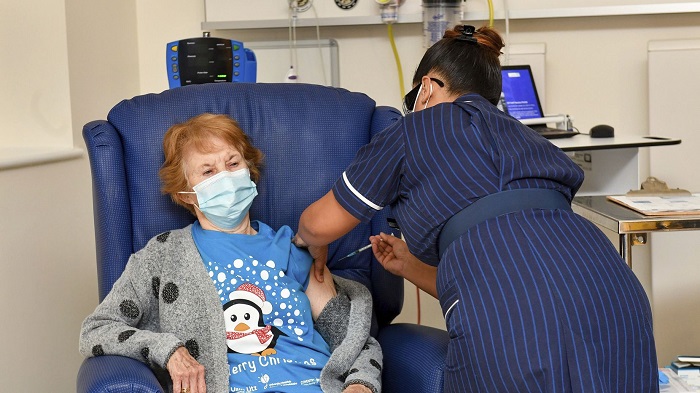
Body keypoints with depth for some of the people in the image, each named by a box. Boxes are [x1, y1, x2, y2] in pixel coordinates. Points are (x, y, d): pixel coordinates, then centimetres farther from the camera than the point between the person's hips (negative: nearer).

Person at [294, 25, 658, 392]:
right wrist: (409, 266, 49)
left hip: (513, 322, -6)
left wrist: (305, 239, 46)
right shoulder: (518, 134, 33)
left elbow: (319, 225, 23)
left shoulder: (418, 127, 17)